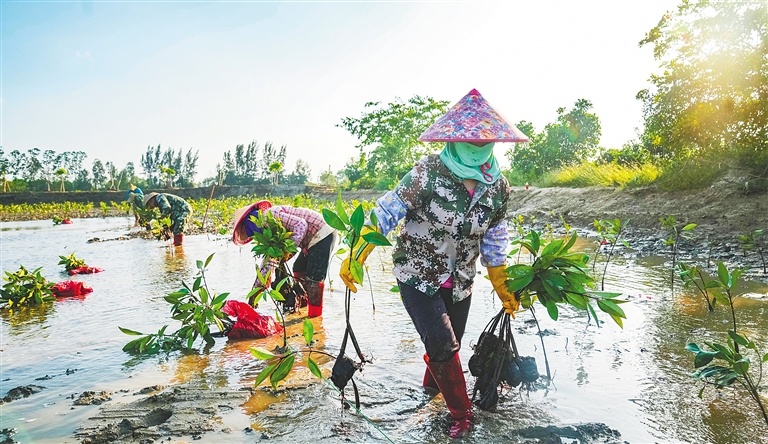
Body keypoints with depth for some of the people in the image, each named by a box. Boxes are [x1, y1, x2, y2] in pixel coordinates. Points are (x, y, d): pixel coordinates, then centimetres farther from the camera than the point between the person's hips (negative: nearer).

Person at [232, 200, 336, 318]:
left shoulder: (271, 215, -17)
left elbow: (301, 225, -25)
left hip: (322, 234, -11)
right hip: (312, 239, 11)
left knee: (314, 277, -10)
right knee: (298, 270, 18)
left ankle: (315, 315, -2)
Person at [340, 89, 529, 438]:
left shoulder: (498, 187, -6)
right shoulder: (429, 173, -21)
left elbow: (493, 244, 6)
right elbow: (385, 214, -17)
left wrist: (503, 289, 12)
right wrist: (354, 258, -20)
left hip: (459, 283, 5)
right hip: (416, 276, -4)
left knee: (450, 344, 18)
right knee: (442, 346, -10)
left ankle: (433, 381, 53)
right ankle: (462, 413, 17)